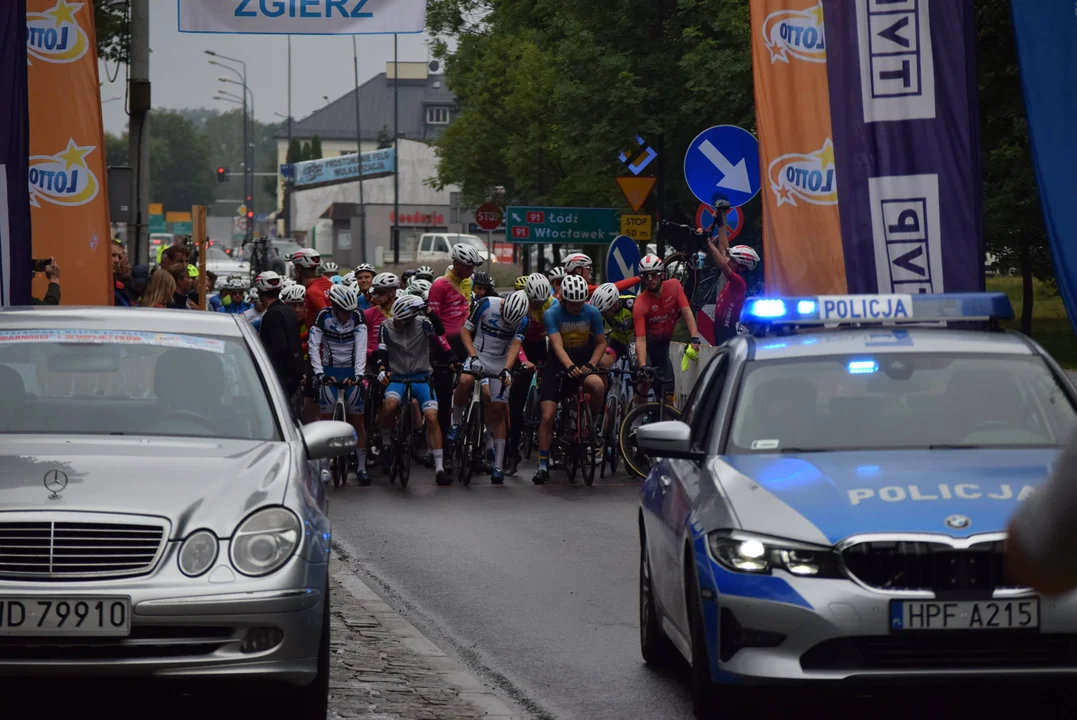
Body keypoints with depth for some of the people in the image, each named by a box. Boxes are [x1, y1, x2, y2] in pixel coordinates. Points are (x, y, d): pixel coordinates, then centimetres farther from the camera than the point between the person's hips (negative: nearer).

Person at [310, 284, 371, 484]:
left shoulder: (357, 317, -10)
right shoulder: (323, 317, -12)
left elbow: (361, 347, -18)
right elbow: (314, 346, -17)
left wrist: (359, 374, -30)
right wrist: (319, 373, -30)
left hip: (351, 372, 1)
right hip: (329, 372, -1)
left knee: (358, 422, 2)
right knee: (327, 421, -3)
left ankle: (361, 467, 8)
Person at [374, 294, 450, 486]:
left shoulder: (422, 325, -8)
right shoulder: (386, 327, -4)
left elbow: (440, 332, -26)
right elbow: (381, 352, -11)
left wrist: (429, 313, -41)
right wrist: (382, 369, -30)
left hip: (421, 377, 0)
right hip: (397, 377, 0)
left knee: (432, 417, -17)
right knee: (390, 404, -33)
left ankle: (440, 469, -13)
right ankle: (386, 443, -6)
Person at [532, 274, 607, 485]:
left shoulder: (592, 312, -10)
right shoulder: (553, 313, -16)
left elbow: (601, 343, 0)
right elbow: (557, 346, -26)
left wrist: (591, 365, -19)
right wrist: (570, 367, -44)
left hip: (584, 359, 1)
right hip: (558, 363, -1)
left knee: (597, 385, -34)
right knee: (547, 416, -9)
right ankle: (543, 466, 1)